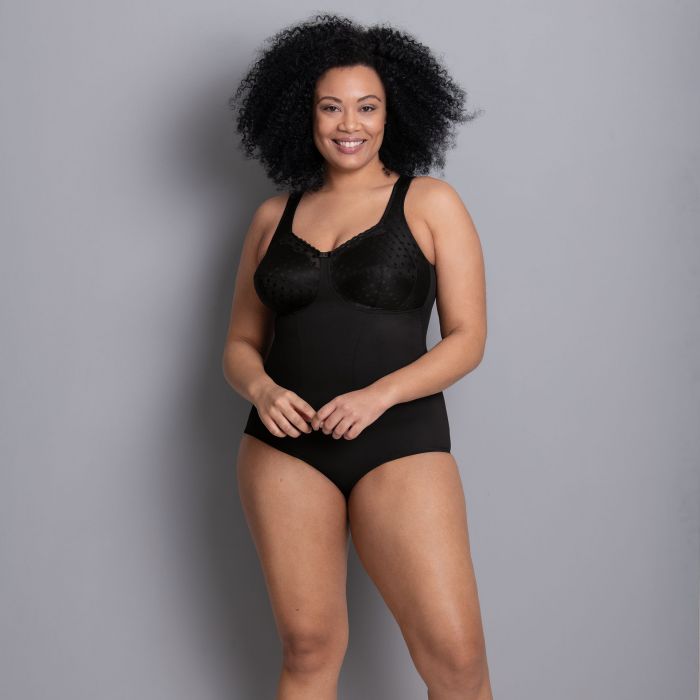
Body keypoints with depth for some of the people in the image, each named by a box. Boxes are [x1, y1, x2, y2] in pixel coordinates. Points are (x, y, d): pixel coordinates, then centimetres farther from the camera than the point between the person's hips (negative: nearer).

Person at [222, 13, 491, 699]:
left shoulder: (430, 203, 3)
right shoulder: (274, 216, 13)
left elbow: (468, 338, -1)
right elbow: (241, 342, 16)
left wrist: (379, 395, -16)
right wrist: (259, 387, -7)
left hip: (400, 443, -2)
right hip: (284, 446, 3)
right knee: (308, 645, 3)